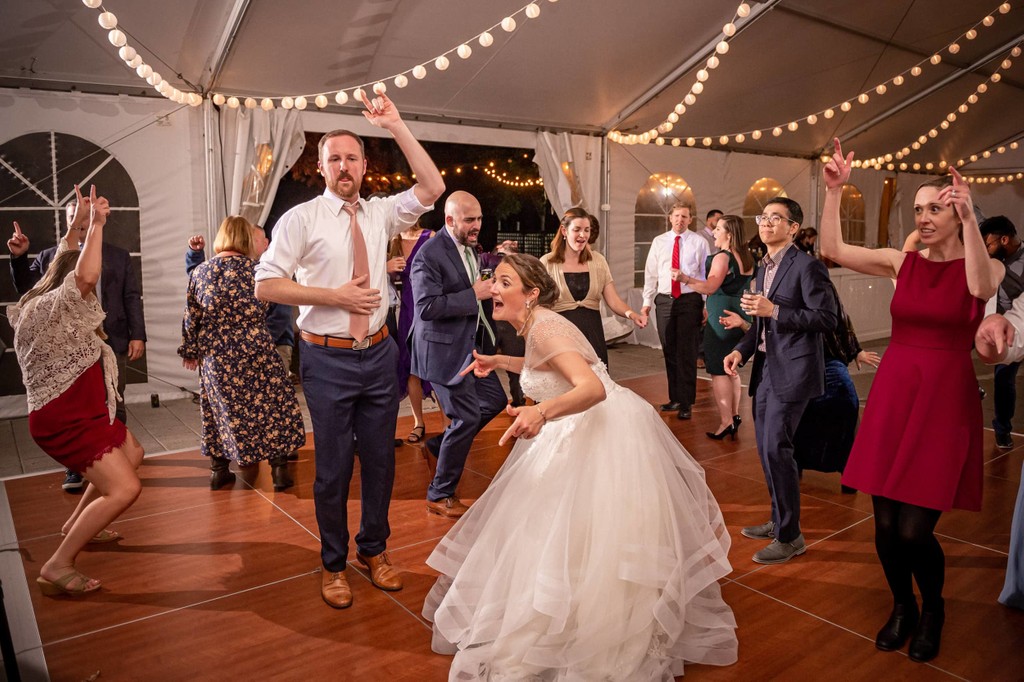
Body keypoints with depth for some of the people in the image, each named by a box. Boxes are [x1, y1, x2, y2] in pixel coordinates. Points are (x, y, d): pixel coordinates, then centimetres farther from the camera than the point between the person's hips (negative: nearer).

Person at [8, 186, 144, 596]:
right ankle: (57, 567, -12)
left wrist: (76, 225, 22)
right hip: (66, 419, -11)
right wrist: (96, 225, -31)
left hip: (81, 412, 11)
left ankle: (77, 526, 34)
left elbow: (64, 266, 25)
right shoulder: (47, 309, -20)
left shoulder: (46, 302, 7)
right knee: (125, 488, -20)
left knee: (132, 454, 26)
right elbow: (85, 275, -39)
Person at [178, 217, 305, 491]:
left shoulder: (200, 271, 3)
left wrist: (189, 350, 16)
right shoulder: (253, 267, -7)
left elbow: (191, 316, 5)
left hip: (215, 356, 3)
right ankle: (279, 470, 10)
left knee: (222, 409, 16)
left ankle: (219, 469, 24)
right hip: (255, 352, -3)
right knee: (271, 406, 7)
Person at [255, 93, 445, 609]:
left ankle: (373, 549, 35)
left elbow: (433, 188, -4)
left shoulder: (381, 214, 6)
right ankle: (333, 563, 28)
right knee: (332, 466, 7)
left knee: (380, 458, 14)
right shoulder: (301, 218, -6)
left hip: (379, 354, 4)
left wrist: (396, 127, -8)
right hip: (328, 358, -4)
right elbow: (266, 284, -10)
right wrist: (334, 296, -17)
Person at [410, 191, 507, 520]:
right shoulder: (429, 254, -18)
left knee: (495, 399, 15)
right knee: (467, 416, -5)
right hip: (445, 350, -9)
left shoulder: (470, 247, 10)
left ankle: (437, 446, 31)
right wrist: (474, 295, -23)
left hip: (471, 346, 9)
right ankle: (440, 495, 14)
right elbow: (427, 306, -27)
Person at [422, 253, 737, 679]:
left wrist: (541, 413, -50)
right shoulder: (534, 325, 7)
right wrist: (499, 362, 25)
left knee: (597, 540, -1)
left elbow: (593, 388, -35)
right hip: (583, 433, 10)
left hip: (607, 432, -10)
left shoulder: (544, 327, -22)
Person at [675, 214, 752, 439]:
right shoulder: (746, 257, 13)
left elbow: (710, 287, -29)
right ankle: (734, 415, 21)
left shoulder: (722, 257, -15)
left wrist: (685, 279, -40)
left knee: (718, 370, -3)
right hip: (740, 316, 9)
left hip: (722, 317, -9)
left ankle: (726, 421, -3)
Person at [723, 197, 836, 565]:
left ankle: (790, 537, 5)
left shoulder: (806, 266, -11)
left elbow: (827, 318, -16)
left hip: (792, 369, -8)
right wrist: (741, 349, 6)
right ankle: (778, 520, 31)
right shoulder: (763, 268, 15)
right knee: (765, 448, 14)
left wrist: (774, 310, -22)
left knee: (776, 447, -9)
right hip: (765, 367, 9)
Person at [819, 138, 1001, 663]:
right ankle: (902, 608, 32)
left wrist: (969, 220, -32)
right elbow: (833, 250, -5)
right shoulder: (902, 262, 6)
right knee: (886, 522, 5)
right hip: (892, 393, 3)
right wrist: (834, 191, -13)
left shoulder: (984, 266, -1)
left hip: (945, 399, -3)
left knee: (915, 529, -4)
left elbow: (982, 288, -25)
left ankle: (932, 610, 27)